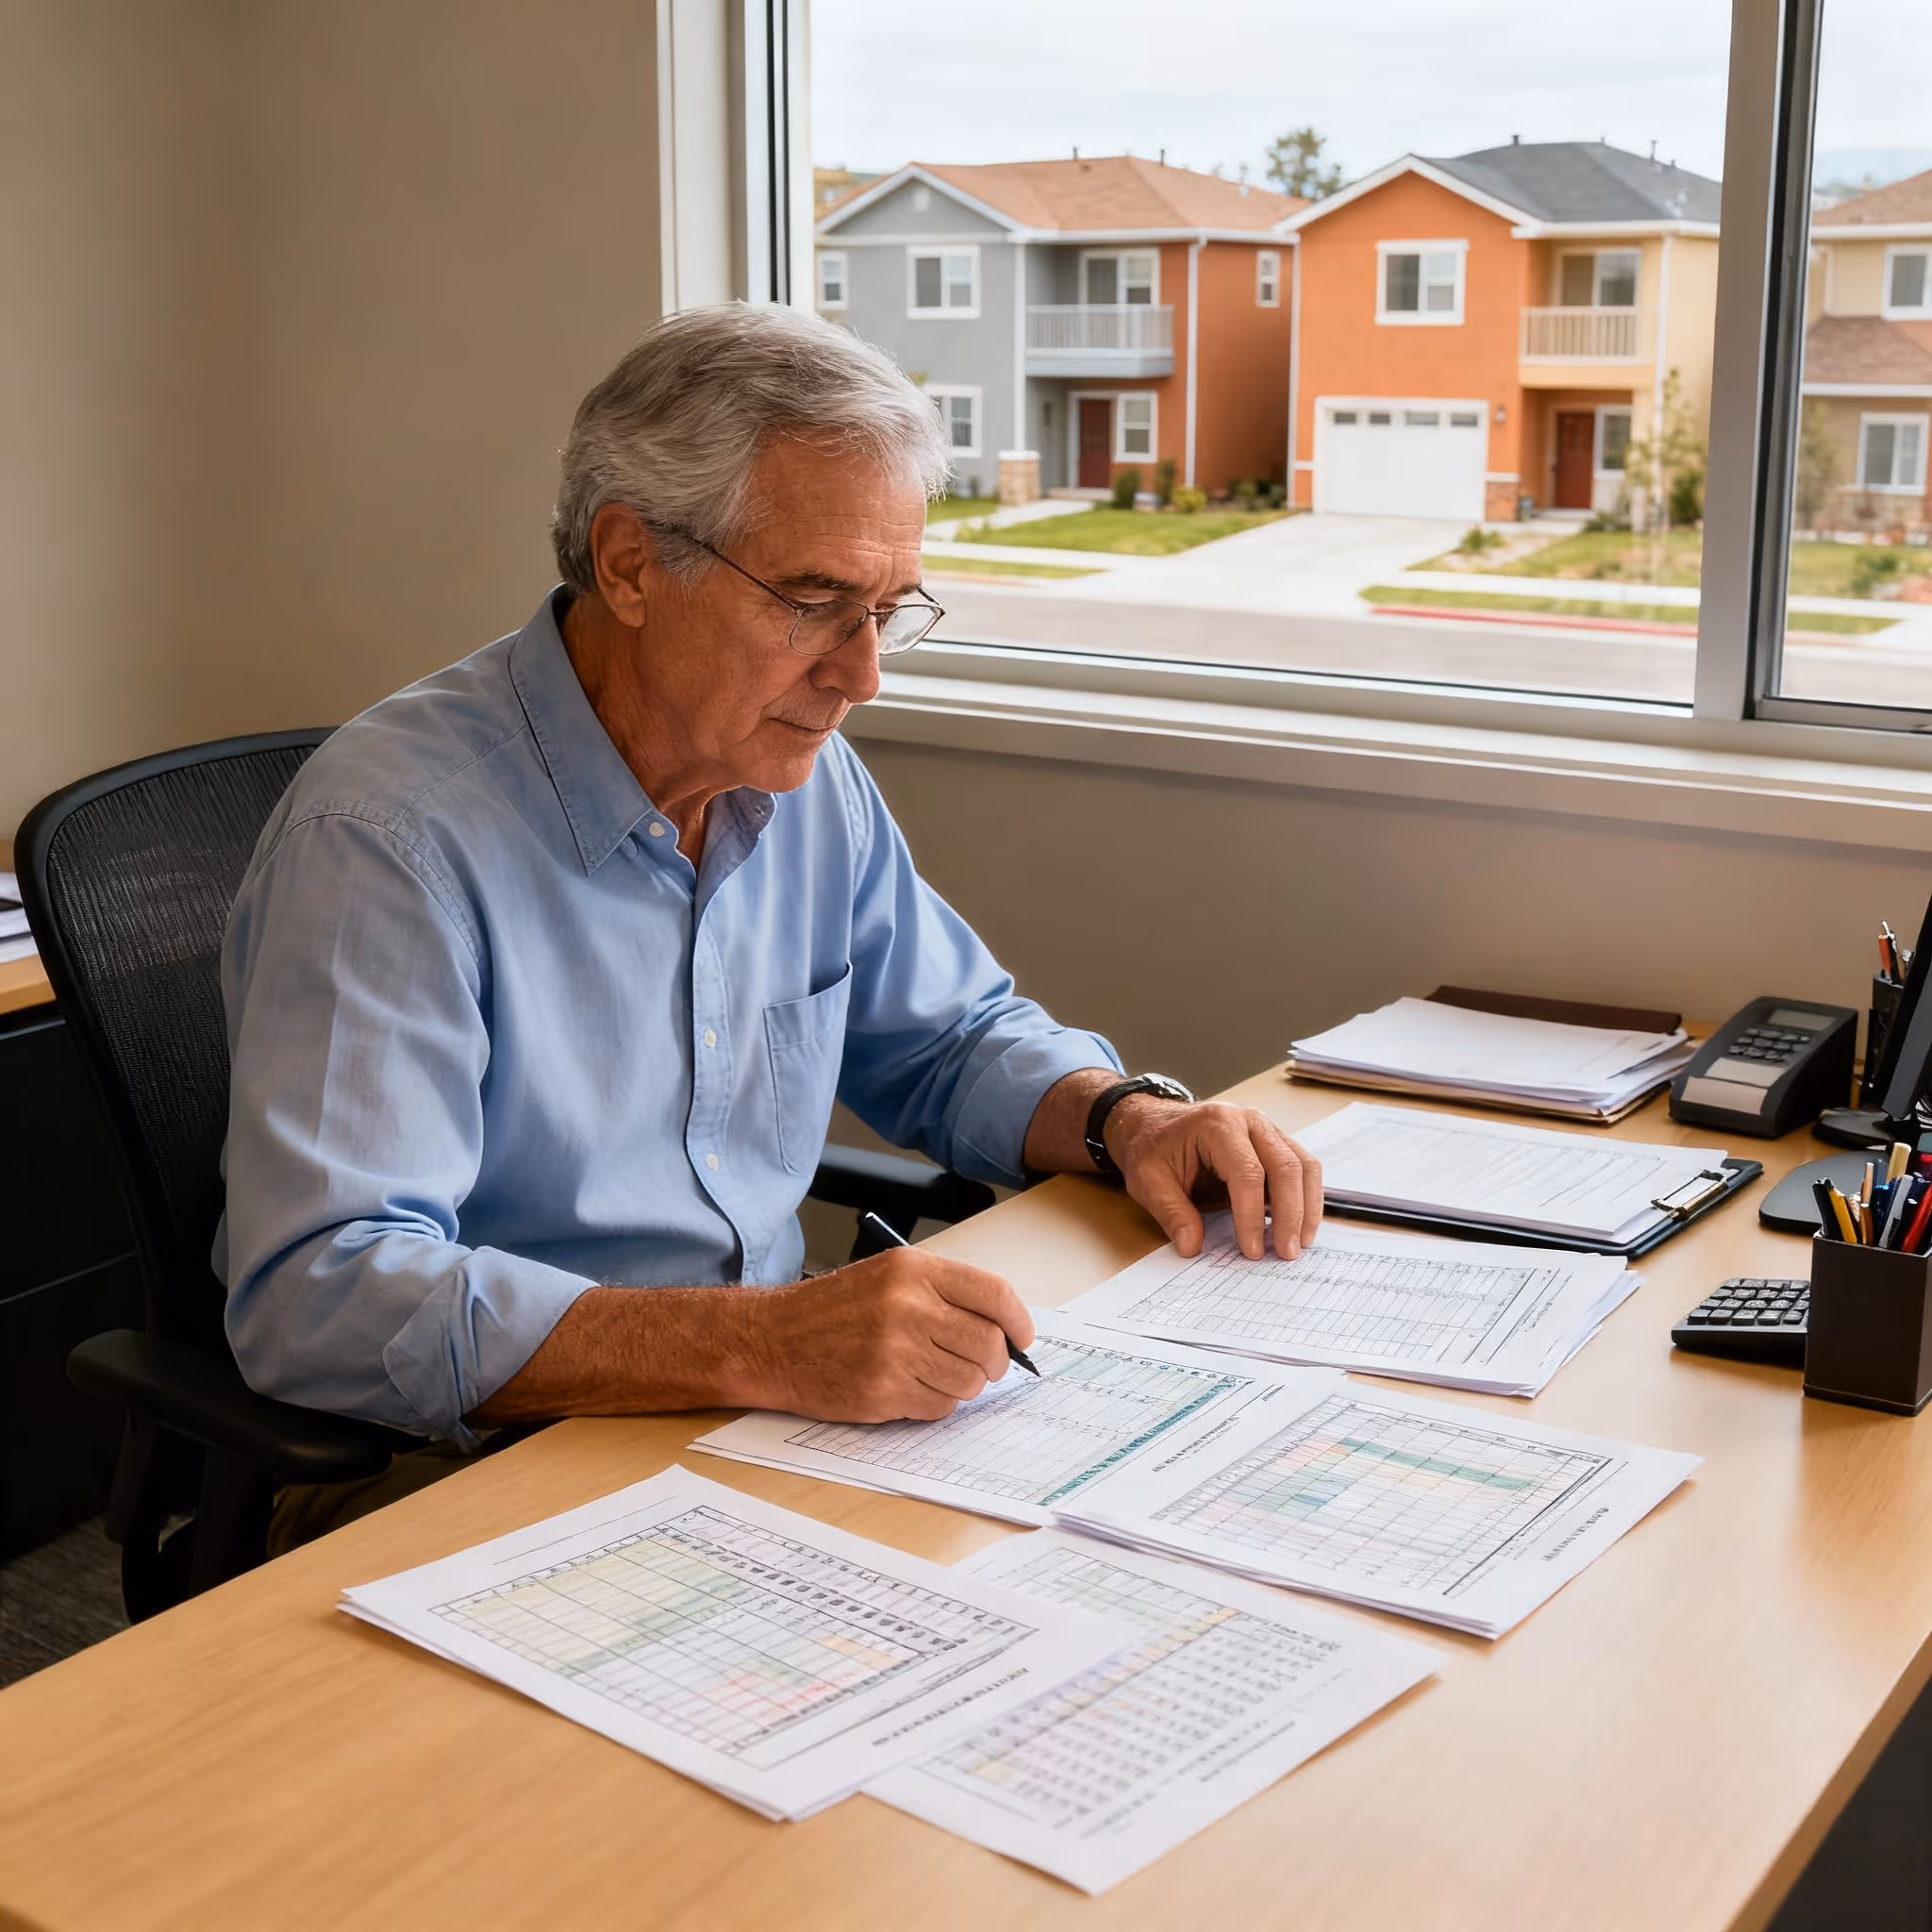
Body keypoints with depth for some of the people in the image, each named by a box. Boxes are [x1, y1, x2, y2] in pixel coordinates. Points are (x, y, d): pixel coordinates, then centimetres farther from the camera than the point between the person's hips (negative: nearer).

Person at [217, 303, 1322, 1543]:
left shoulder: (809, 781, 5)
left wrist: (1129, 1117, -1)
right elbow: (314, 1300, -29)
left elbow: (952, 1039, 21)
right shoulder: (387, 835, -20)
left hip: (765, 1431, 7)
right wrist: (755, 1347, -38)